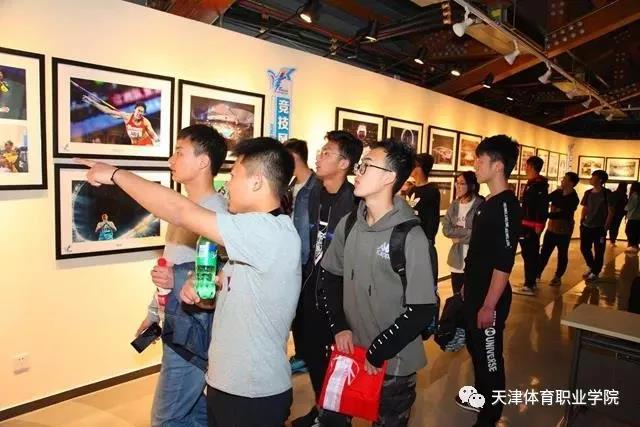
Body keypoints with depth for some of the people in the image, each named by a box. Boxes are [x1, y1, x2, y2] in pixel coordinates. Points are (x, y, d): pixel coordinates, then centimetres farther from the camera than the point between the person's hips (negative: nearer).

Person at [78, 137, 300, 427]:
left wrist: (116, 174, -14)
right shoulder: (259, 233, 6)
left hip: (254, 395, -8)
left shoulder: (271, 231, -26)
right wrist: (198, 286, -7)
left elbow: (179, 211, -27)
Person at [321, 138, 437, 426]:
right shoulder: (349, 224, -2)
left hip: (393, 363, -5)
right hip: (351, 351, 5)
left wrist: (377, 353, -15)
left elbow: (423, 310, -19)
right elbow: (332, 277, 8)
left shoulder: (411, 237, -20)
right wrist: (340, 327, -4)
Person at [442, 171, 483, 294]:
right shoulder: (454, 205, 8)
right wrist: (467, 232, -12)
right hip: (457, 260, 6)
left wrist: (457, 235, -7)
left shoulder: (480, 205, -12)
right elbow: (446, 229, -1)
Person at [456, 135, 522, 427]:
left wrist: (489, 306, -21)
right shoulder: (488, 202, 7)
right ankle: (481, 397, 43)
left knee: (490, 356, 7)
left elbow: (503, 263, -23)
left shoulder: (507, 206, -20)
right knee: (475, 348, 22)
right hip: (475, 293, 9)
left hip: (490, 299, -9)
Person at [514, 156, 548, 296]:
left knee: (529, 255, -6)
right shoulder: (533, 183, 15)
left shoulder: (538, 184, -16)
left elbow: (543, 205, -22)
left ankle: (529, 286, -2)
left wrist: (539, 224, -24)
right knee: (532, 254, 16)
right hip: (529, 224, 10)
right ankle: (532, 282, 26)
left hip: (531, 225, -10)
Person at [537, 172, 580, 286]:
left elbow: (563, 214, -25)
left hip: (564, 231, -5)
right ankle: (537, 273, 14)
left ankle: (558, 277, 21)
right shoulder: (557, 192, 1)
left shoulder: (573, 199, -16)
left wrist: (546, 215, -32)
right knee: (544, 252, 7)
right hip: (551, 228, 5)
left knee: (562, 255, 9)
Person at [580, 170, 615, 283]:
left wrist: (606, 227, -12)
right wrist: (581, 222, 5)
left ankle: (595, 273, 16)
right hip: (587, 226, 5)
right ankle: (591, 267, 32)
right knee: (584, 248, 10)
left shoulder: (607, 193, -8)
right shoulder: (588, 193, 6)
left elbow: (611, 212, -7)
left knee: (598, 251, 3)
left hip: (599, 227, -5)